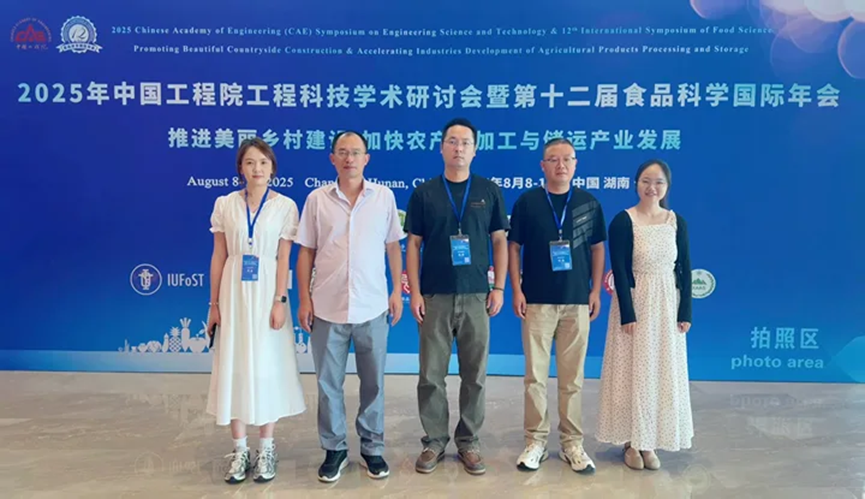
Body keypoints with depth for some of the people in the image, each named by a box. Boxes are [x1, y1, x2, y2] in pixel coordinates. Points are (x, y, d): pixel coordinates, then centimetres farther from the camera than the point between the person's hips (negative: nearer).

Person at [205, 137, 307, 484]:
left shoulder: (285, 206, -2)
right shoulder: (224, 205, 3)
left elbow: (283, 258, -4)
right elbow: (219, 256, 5)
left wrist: (280, 301, -11)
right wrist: (214, 303, 3)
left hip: (266, 293, -2)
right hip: (233, 294, 2)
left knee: (267, 367, 4)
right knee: (233, 367, 5)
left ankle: (266, 448, 18)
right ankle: (239, 449, 18)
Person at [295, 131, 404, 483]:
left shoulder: (384, 196, 2)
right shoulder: (317, 199, 1)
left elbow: (393, 246, 7)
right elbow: (306, 252, 3)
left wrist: (397, 290, 2)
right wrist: (304, 299, -1)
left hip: (372, 307, 0)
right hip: (327, 307, 0)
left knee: (373, 381, 11)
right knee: (328, 382, 9)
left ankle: (372, 447, 27)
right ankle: (334, 449, 26)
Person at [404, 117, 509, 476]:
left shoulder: (489, 191, 5)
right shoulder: (424, 193, 3)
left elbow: (500, 241, 7)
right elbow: (413, 244, 3)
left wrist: (499, 287, 0)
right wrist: (414, 291, -4)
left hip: (476, 295, 1)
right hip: (435, 296, 0)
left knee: (475, 375, 7)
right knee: (431, 374, 5)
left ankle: (469, 442, 22)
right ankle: (434, 441, 20)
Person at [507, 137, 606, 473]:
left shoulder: (589, 203, 6)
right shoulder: (527, 201, 1)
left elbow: (597, 248, 11)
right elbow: (513, 247, 2)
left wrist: (596, 291, 3)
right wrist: (516, 290, -5)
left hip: (577, 301, 2)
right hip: (537, 301, -1)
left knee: (573, 377, 7)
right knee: (535, 375, 3)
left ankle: (572, 443, 19)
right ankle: (536, 441, 16)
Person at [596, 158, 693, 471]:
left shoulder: (676, 221, 4)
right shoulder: (623, 221, -8)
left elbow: (684, 268, 5)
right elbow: (619, 270, -11)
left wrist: (685, 312, 0)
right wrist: (627, 313, -15)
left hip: (667, 304, 4)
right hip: (635, 302, -4)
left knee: (663, 372, 8)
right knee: (633, 372, 3)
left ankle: (649, 441, 21)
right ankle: (632, 441, 16)